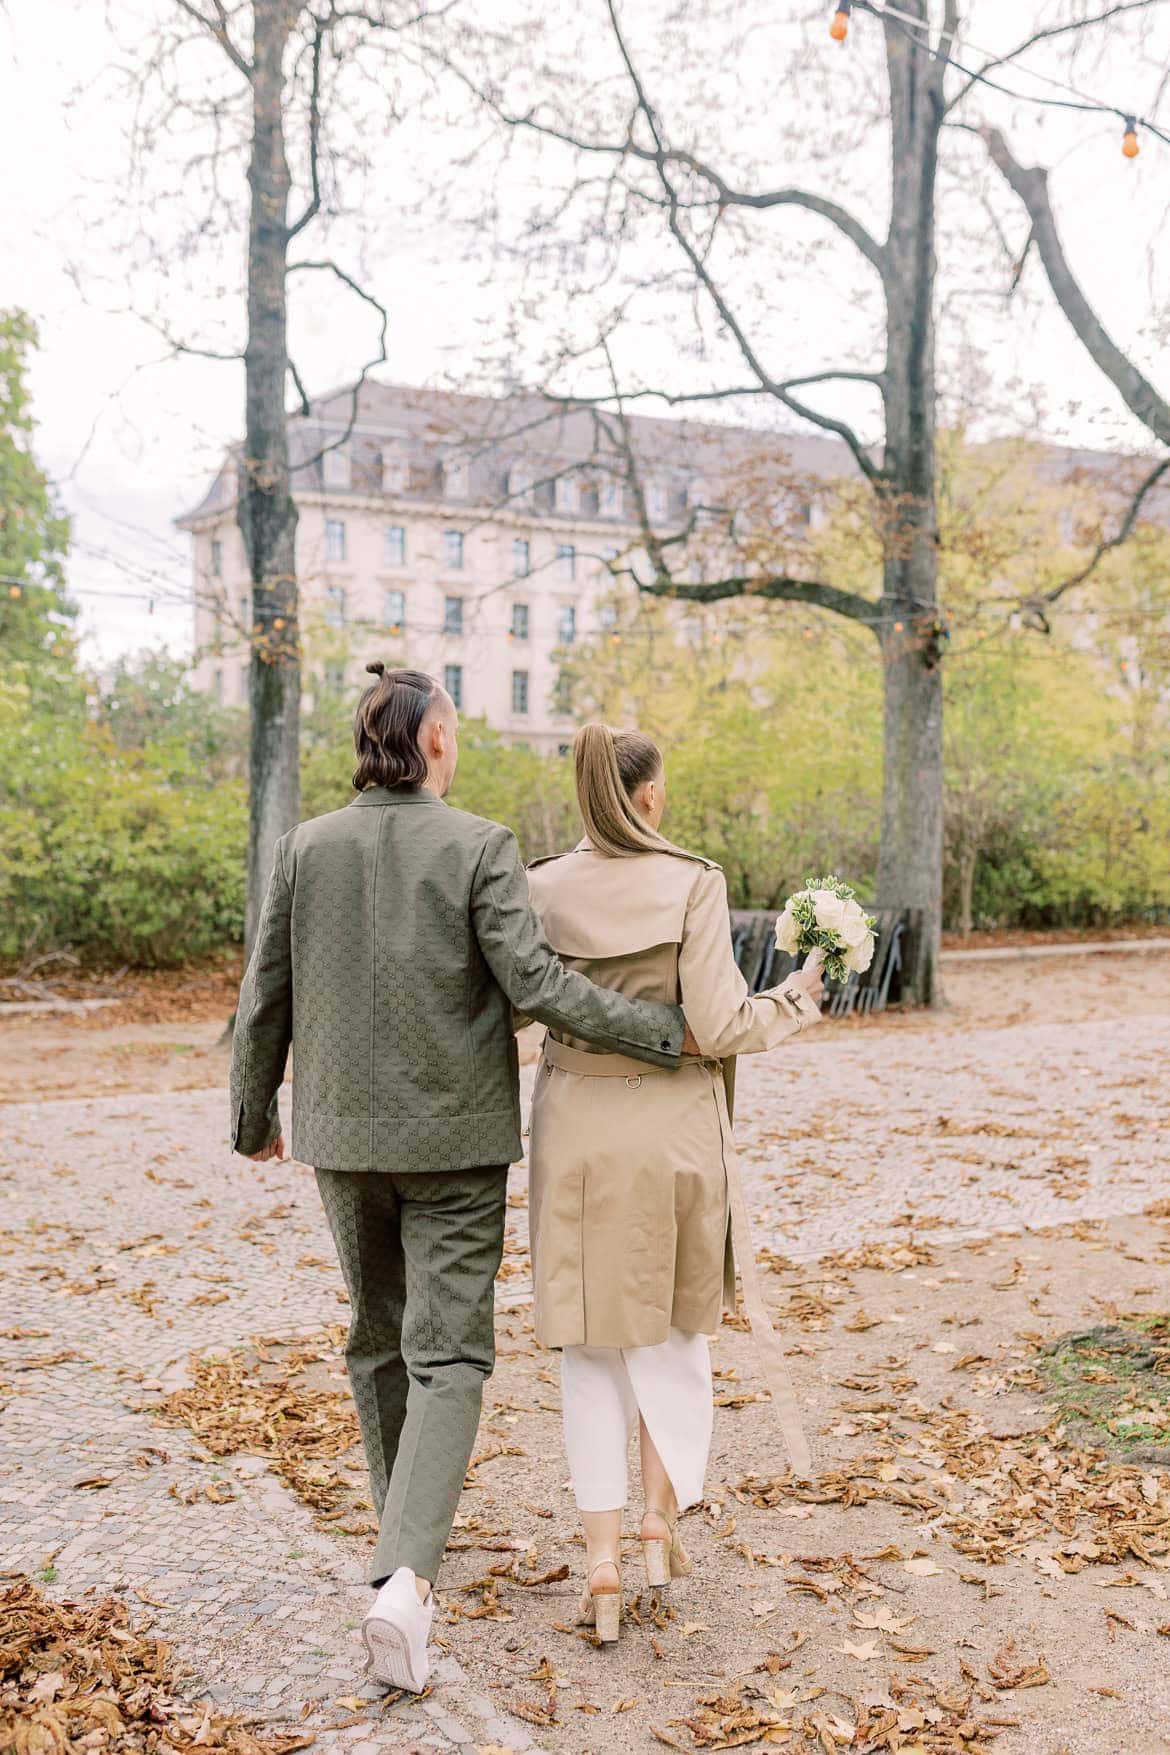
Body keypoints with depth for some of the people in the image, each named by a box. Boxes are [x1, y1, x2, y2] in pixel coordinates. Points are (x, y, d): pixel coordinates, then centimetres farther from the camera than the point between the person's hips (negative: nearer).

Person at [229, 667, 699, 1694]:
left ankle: (409, 1535, 37)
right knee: (448, 1358, 1)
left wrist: (253, 1118, 15)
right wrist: (665, 1032, -10)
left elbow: (266, 999, 2)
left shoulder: (307, 847, -2)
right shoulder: (479, 847, -12)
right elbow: (533, 982, -19)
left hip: (345, 1132, 4)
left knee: (380, 1335, 21)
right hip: (454, 1142, -4)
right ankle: (405, 1578, -16)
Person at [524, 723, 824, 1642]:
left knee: (592, 1344, 10)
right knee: (676, 1326, 21)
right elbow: (718, 1026, -13)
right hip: (672, 1127, -1)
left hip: (576, 1127, 2)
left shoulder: (543, 889, -2)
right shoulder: (691, 884, -10)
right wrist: (798, 999, 3)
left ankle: (604, 1560, 9)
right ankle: (663, 1517, 22)